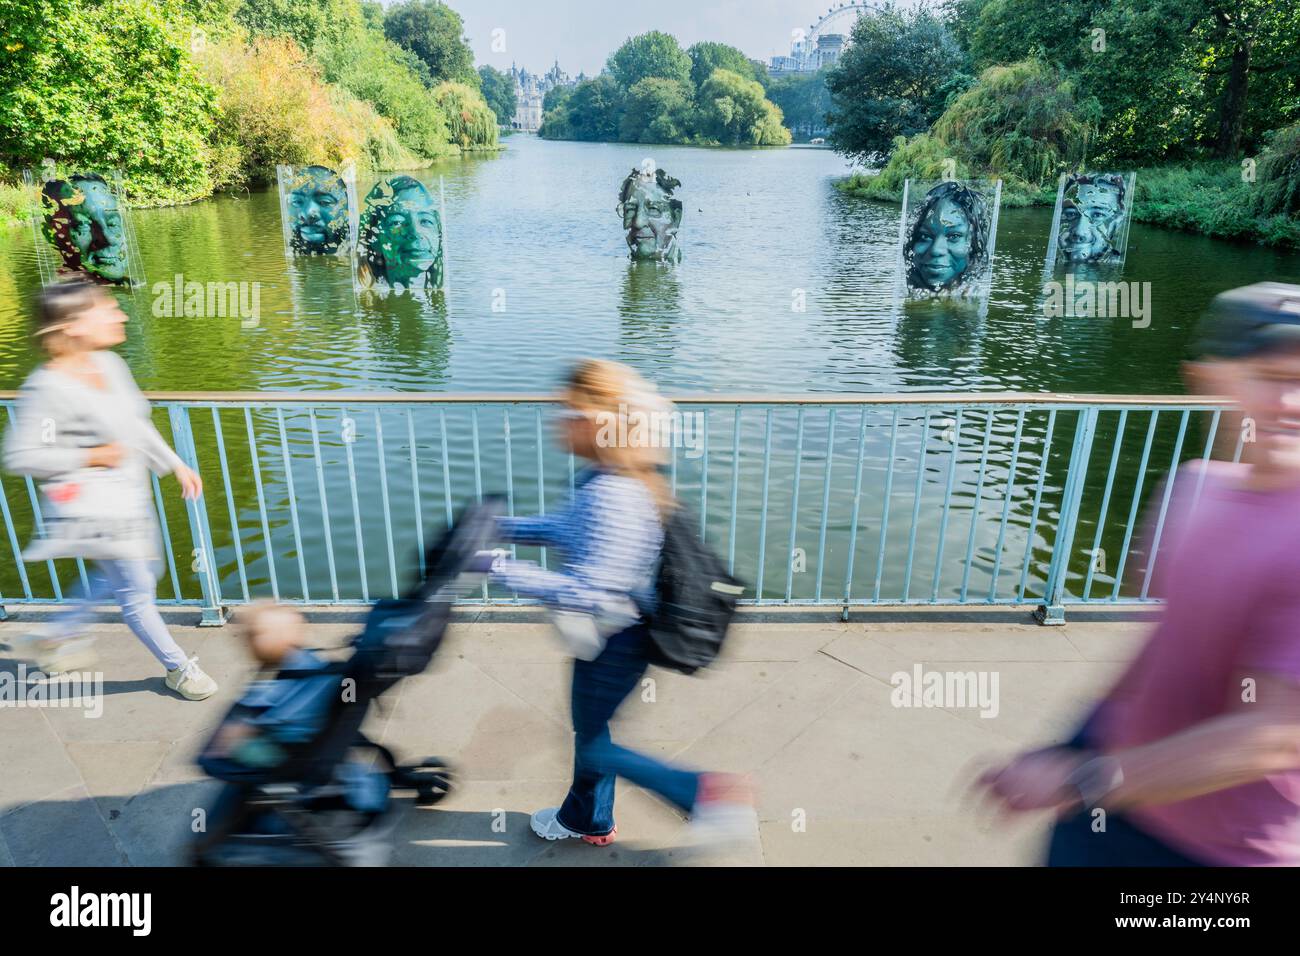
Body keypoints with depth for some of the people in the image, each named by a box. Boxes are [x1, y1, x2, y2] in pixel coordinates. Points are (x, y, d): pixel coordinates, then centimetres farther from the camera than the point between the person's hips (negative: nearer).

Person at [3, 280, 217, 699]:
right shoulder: (48, 388, -22)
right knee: (136, 590, 5)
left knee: (117, 577, 26)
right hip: (92, 506, -9)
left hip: (129, 496, 9)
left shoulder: (110, 364, 1)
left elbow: (136, 425, 14)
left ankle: (57, 637, 46)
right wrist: (90, 457, -19)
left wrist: (175, 465, 13)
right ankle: (178, 668, 22)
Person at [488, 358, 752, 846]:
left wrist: (502, 569, -31)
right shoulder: (607, 479, -4)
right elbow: (564, 528, 12)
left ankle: (704, 791, 17)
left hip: (613, 643, -9)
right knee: (589, 726, 28)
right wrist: (499, 526, 4)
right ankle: (588, 821, 52)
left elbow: (590, 592, -35)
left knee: (592, 745, 14)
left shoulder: (613, 496, -34)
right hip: (611, 635, 9)